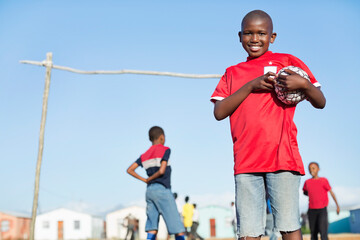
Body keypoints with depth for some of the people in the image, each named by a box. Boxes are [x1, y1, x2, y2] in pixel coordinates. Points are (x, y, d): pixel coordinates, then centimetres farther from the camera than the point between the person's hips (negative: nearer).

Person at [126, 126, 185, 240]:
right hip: (162, 189, -7)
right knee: (178, 228, -6)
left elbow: (130, 170, 9)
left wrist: (144, 180, 8)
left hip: (149, 190, 7)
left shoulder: (144, 155, 14)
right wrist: (149, 179, 2)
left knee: (152, 228, 4)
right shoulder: (165, 150, -3)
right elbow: (162, 171, -14)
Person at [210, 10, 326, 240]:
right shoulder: (233, 73, 19)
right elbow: (219, 112, 4)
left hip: (282, 156, -2)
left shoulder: (287, 61, 11)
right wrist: (251, 85, -6)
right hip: (245, 161, 3)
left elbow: (320, 102, 8)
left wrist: (304, 84, -13)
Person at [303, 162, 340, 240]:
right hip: (311, 210, 3)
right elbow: (305, 192, 24)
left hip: (322, 210, -3)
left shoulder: (323, 180, -4)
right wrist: (311, 195, 5)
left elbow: (331, 192, 5)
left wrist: (337, 205, 9)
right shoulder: (307, 182, 4)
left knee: (322, 231, -15)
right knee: (313, 232, 3)